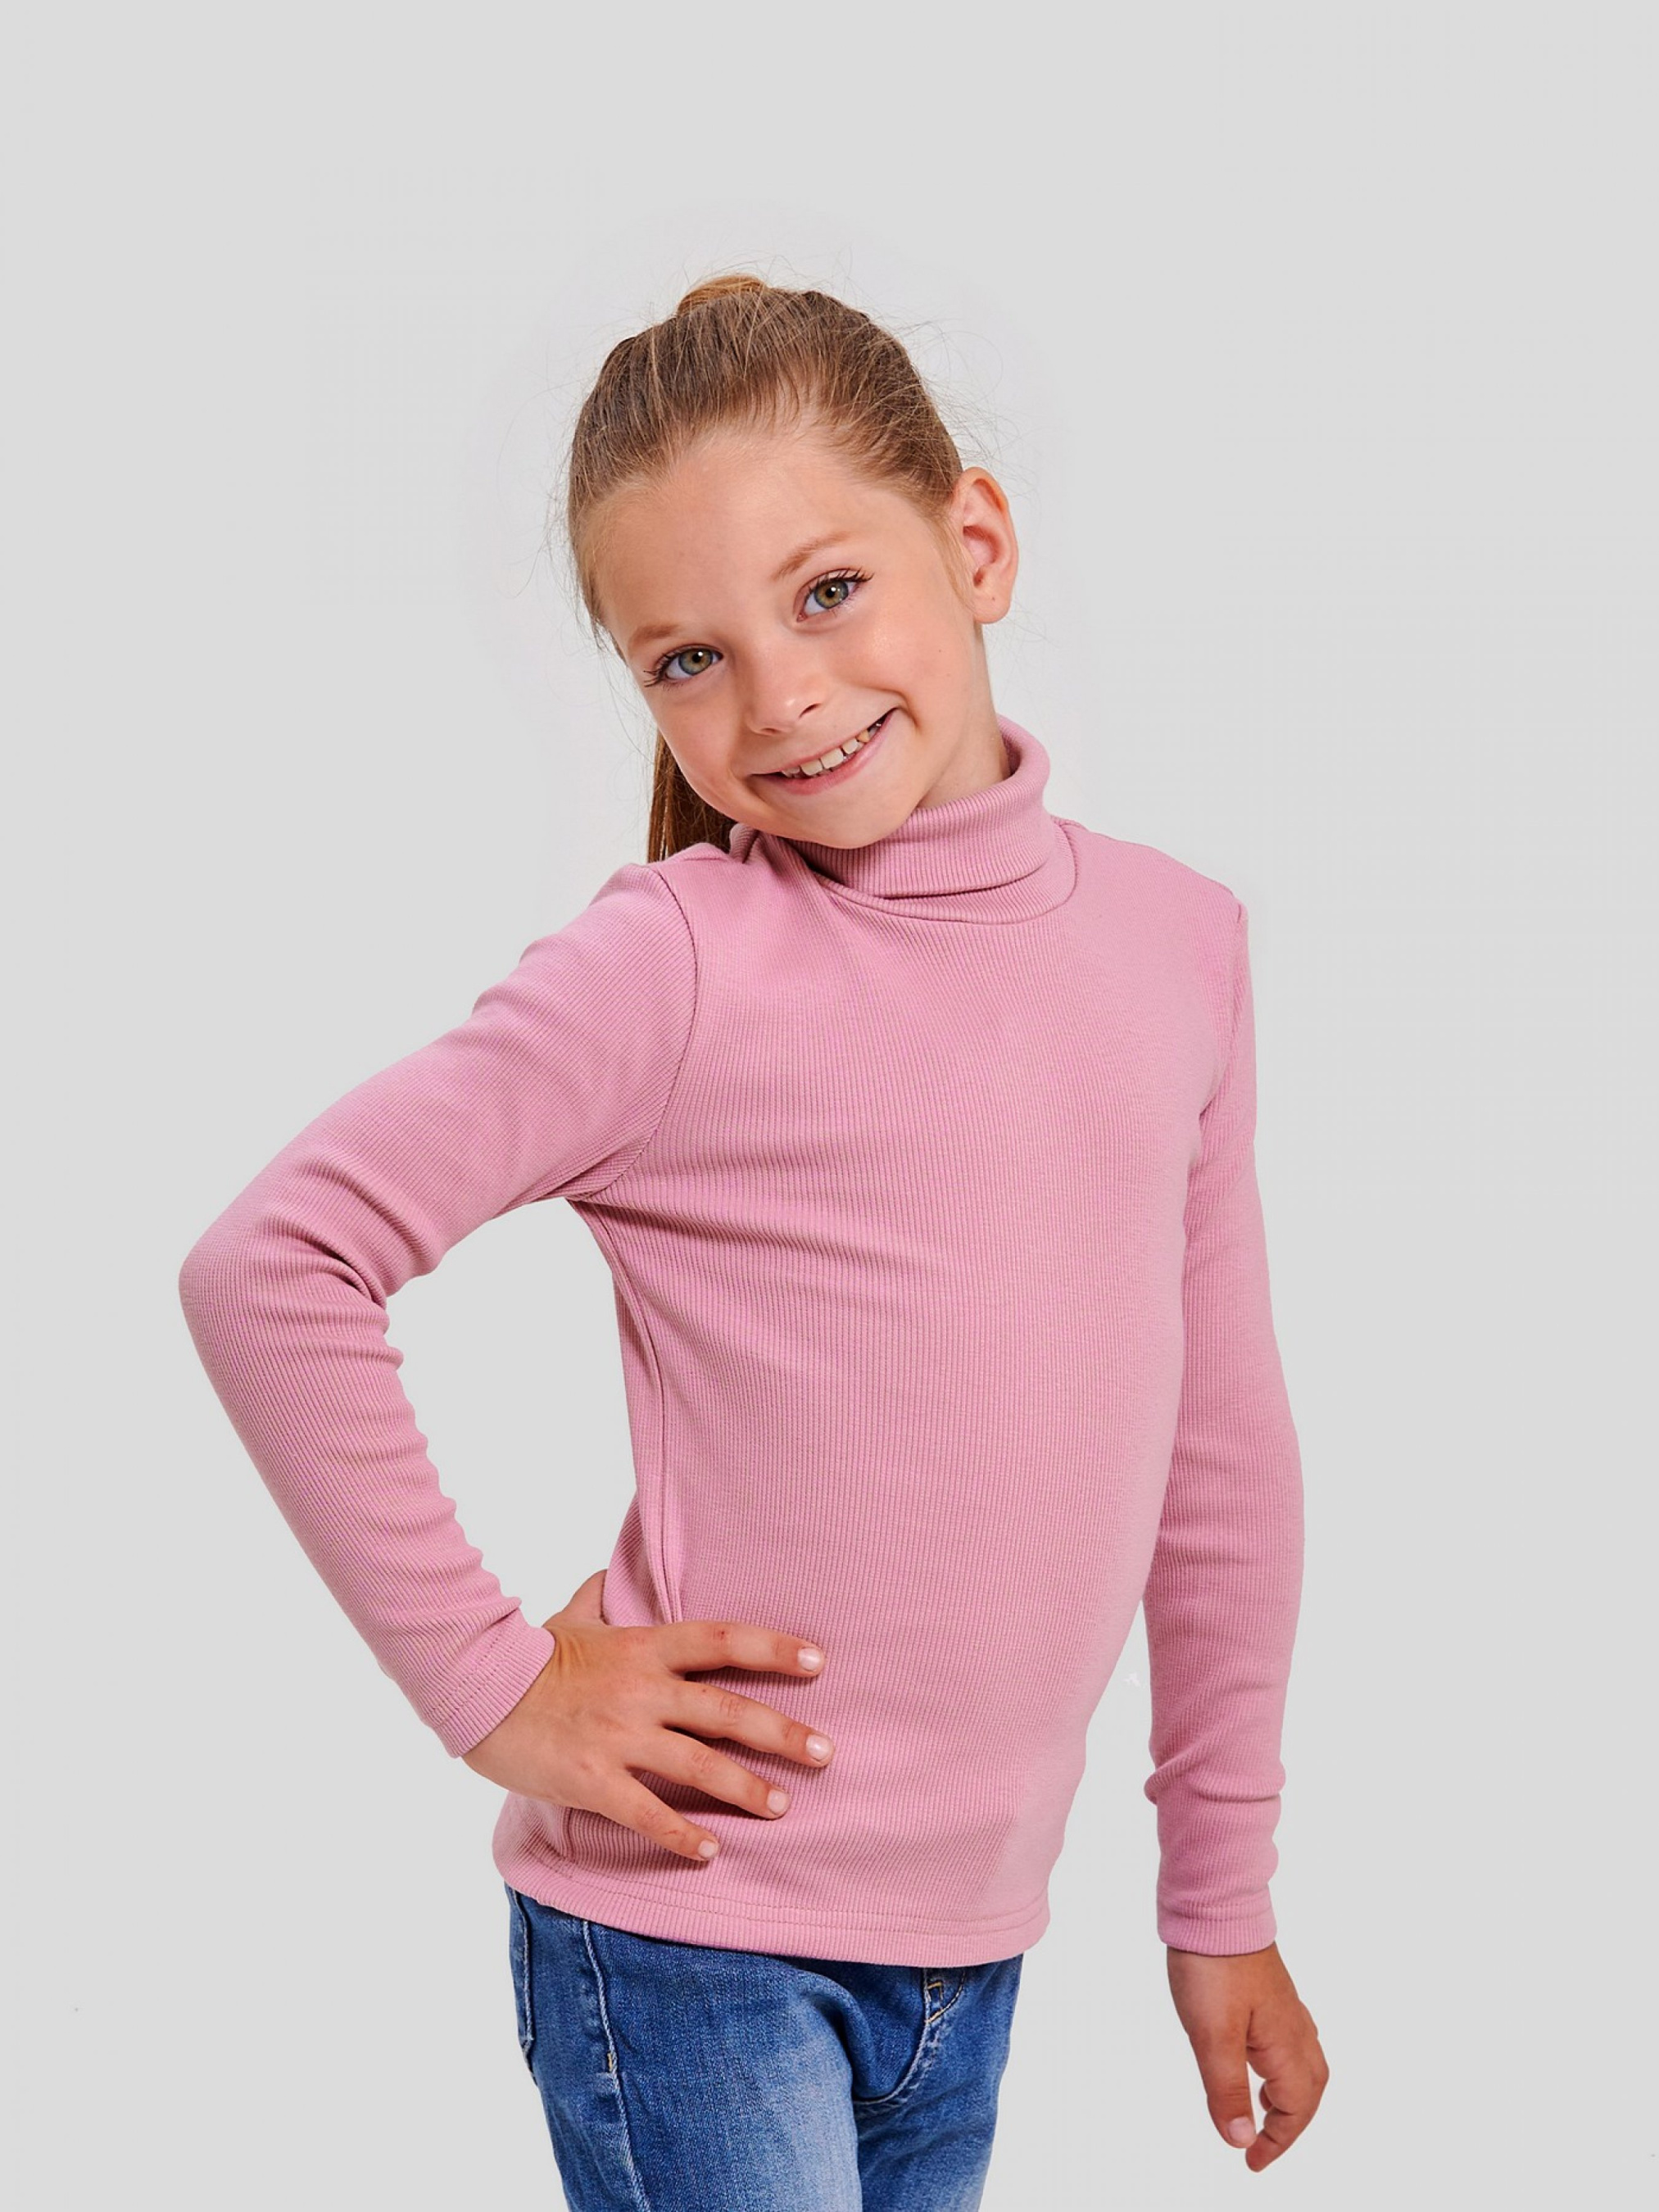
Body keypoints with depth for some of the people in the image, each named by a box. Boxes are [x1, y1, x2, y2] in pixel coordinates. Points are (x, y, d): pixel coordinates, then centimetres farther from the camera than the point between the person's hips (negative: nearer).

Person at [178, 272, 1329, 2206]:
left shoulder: (1177, 938, 3)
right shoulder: (677, 964, -14)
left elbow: (1220, 1451, 9)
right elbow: (267, 1269, -18)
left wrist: (1225, 1900, 13)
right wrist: (491, 1681, -14)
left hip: (974, 1946, 5)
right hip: (689, 1927, -5)